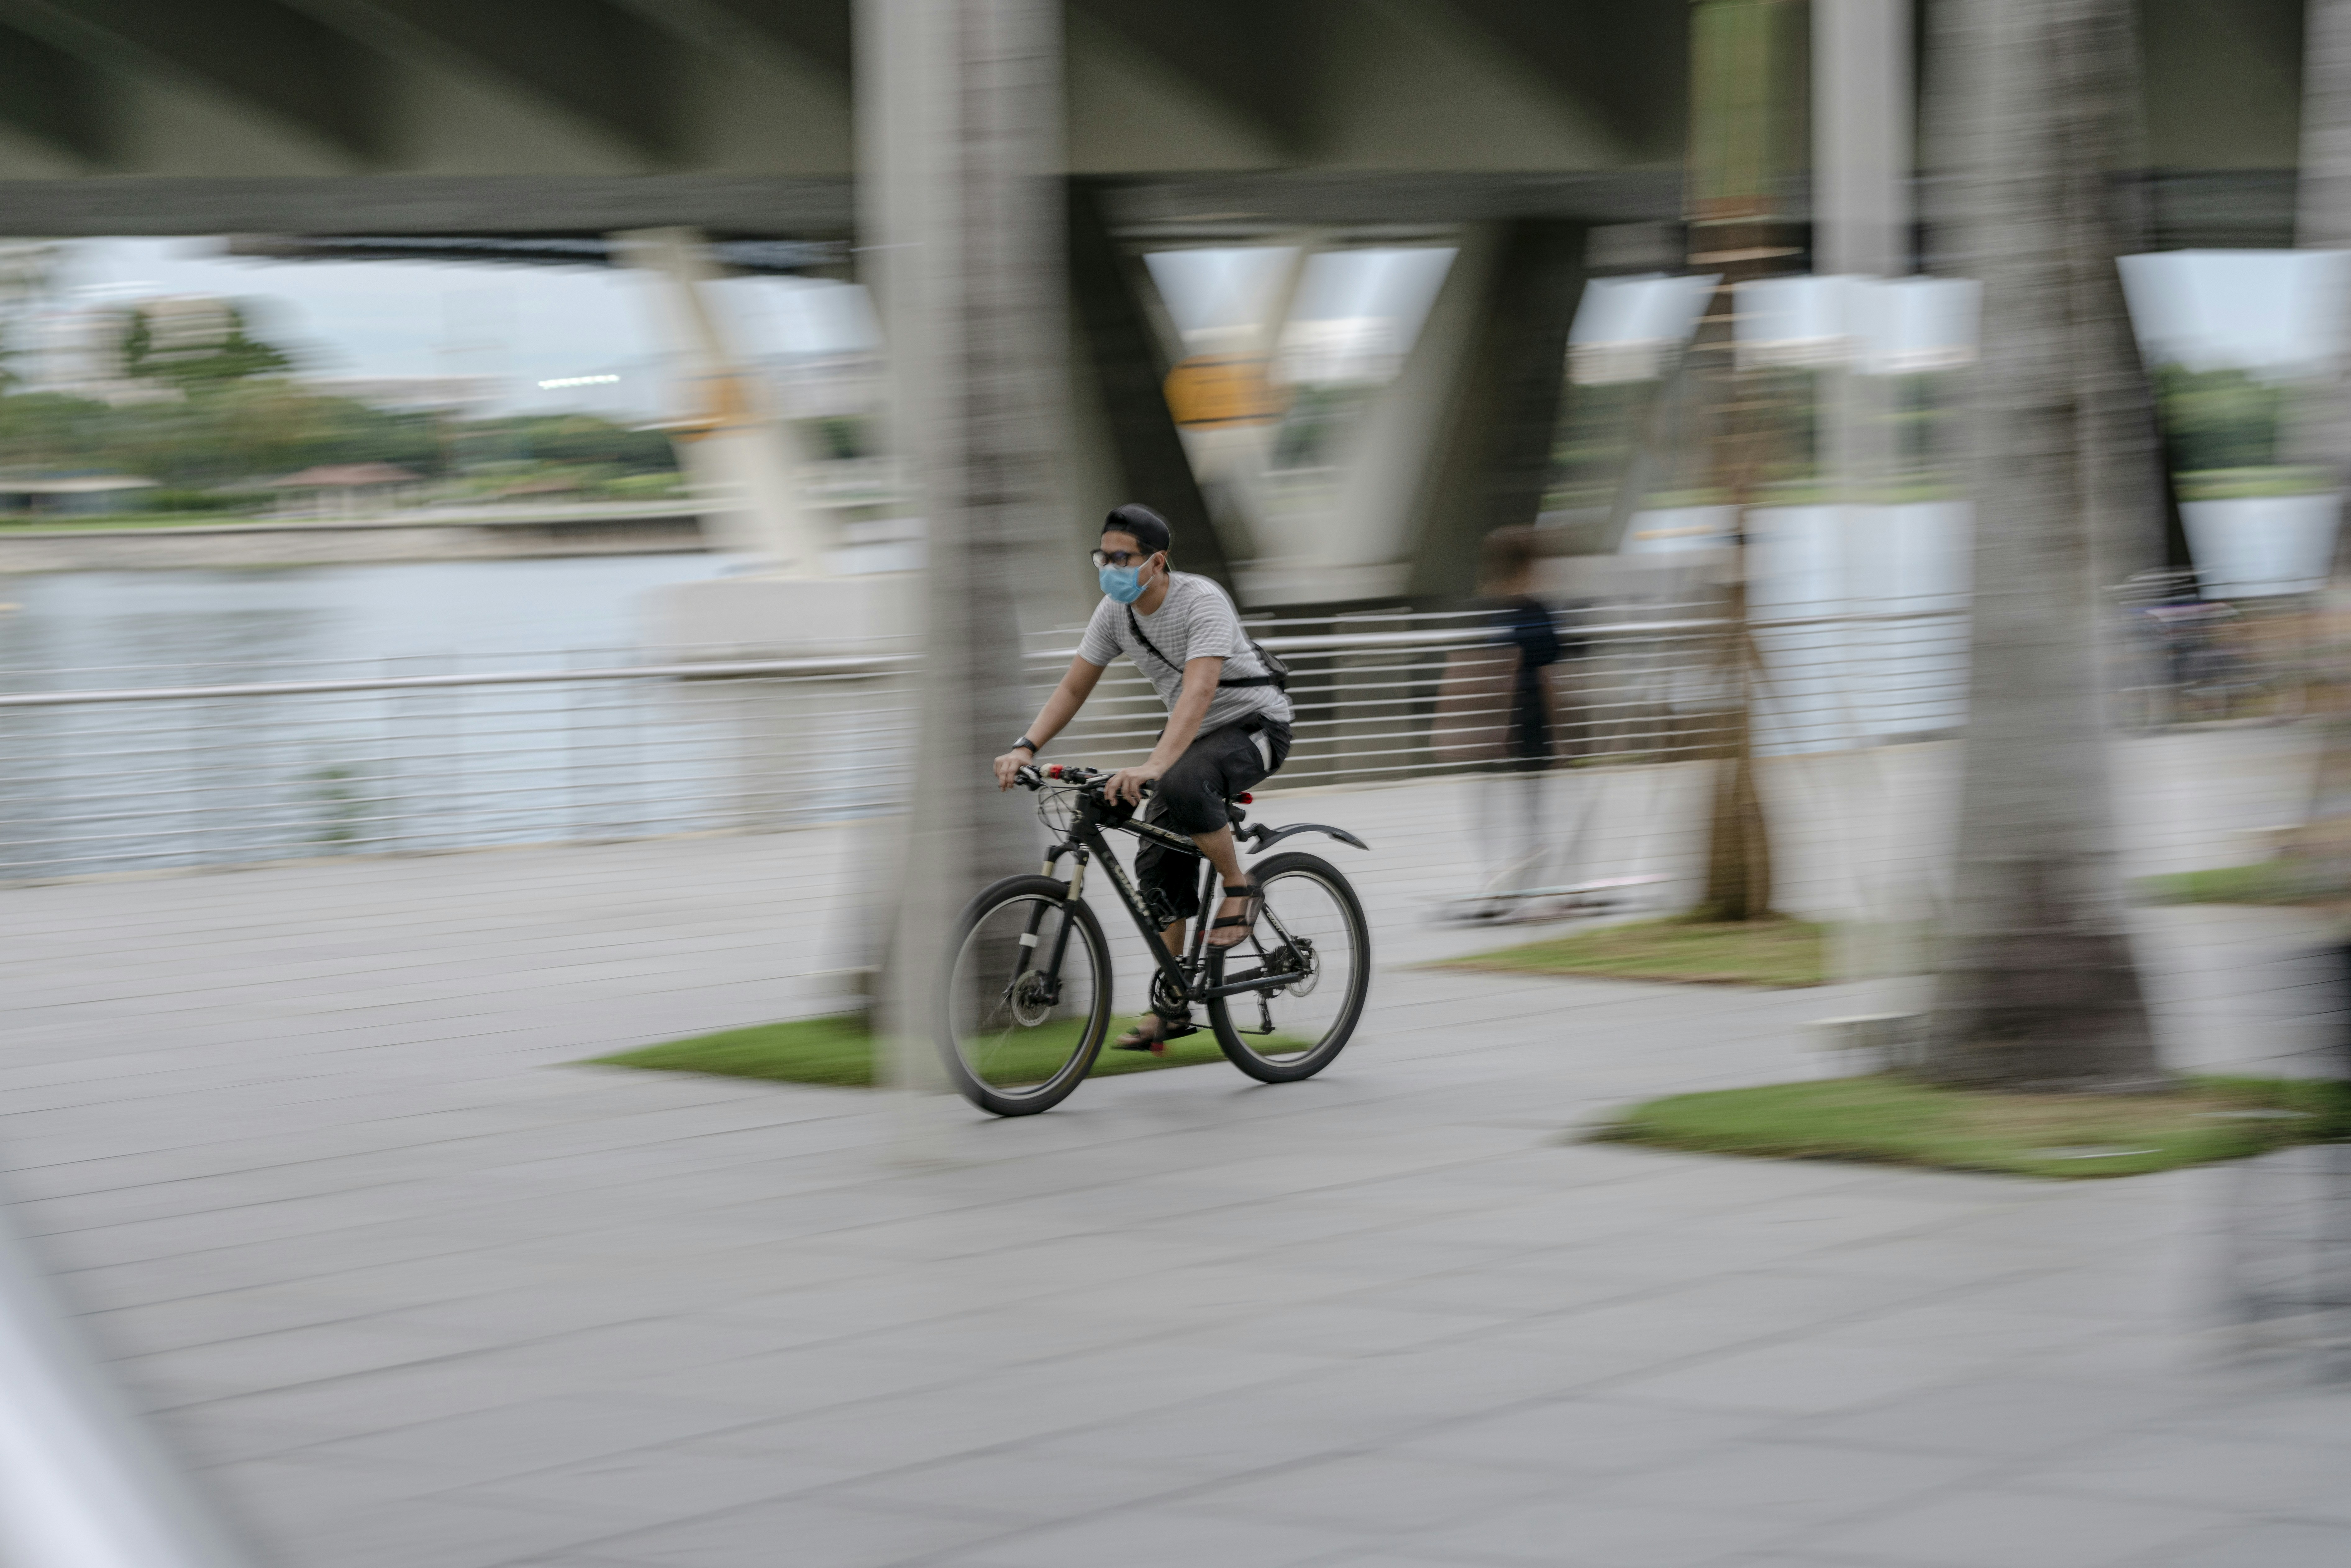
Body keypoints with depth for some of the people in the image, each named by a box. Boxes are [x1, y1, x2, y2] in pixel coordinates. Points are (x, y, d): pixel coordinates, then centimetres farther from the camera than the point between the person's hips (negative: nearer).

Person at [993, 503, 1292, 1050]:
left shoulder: (1202, 602, -28)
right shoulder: (1115, 611, -6)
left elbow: (1199, 691, -41)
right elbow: (1073, 689, -2)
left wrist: (1153, 766, -54)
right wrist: (1025, 748, -19)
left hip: (1255, 725, -8)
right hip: (1193, 733, 8)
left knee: (1181, 784, -37)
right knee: (1159, 863, -2)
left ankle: (1240, 890, -14)